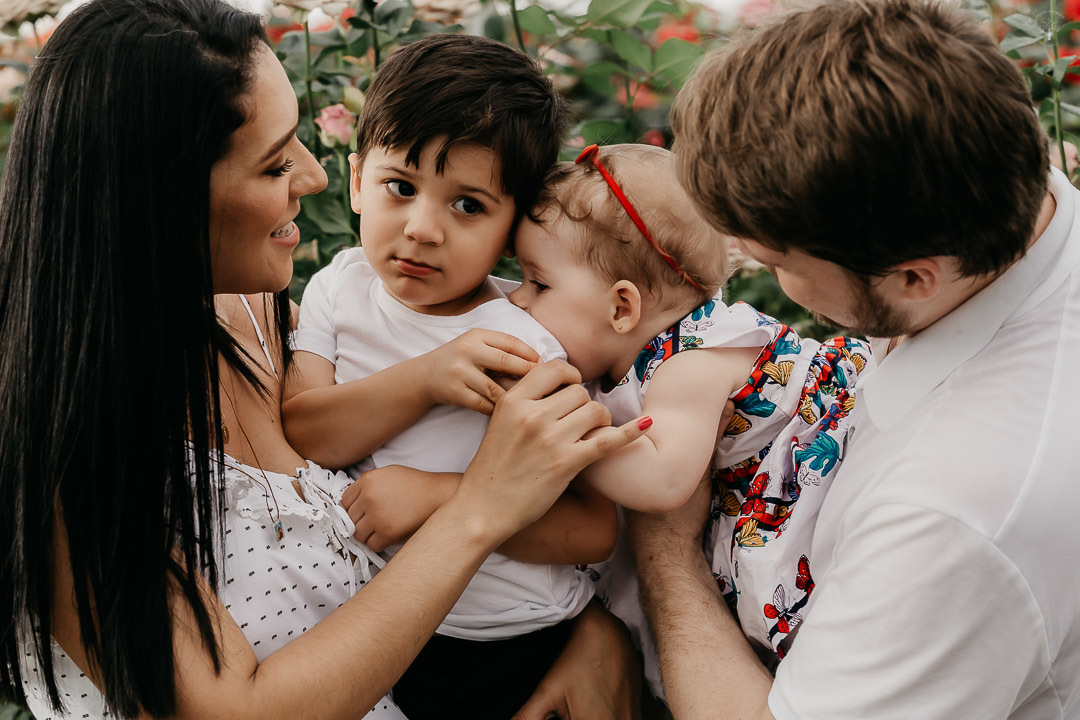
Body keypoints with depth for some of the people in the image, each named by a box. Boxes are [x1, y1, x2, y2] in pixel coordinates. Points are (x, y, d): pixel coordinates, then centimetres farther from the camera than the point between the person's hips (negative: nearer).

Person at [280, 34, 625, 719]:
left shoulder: (526, 347, -21)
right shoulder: (342, 287, -7)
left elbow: (595, 529, -21)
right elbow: (301, 432, -19)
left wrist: (440, 497, -31)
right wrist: (422, 380, -33)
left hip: (515, 644, -4)